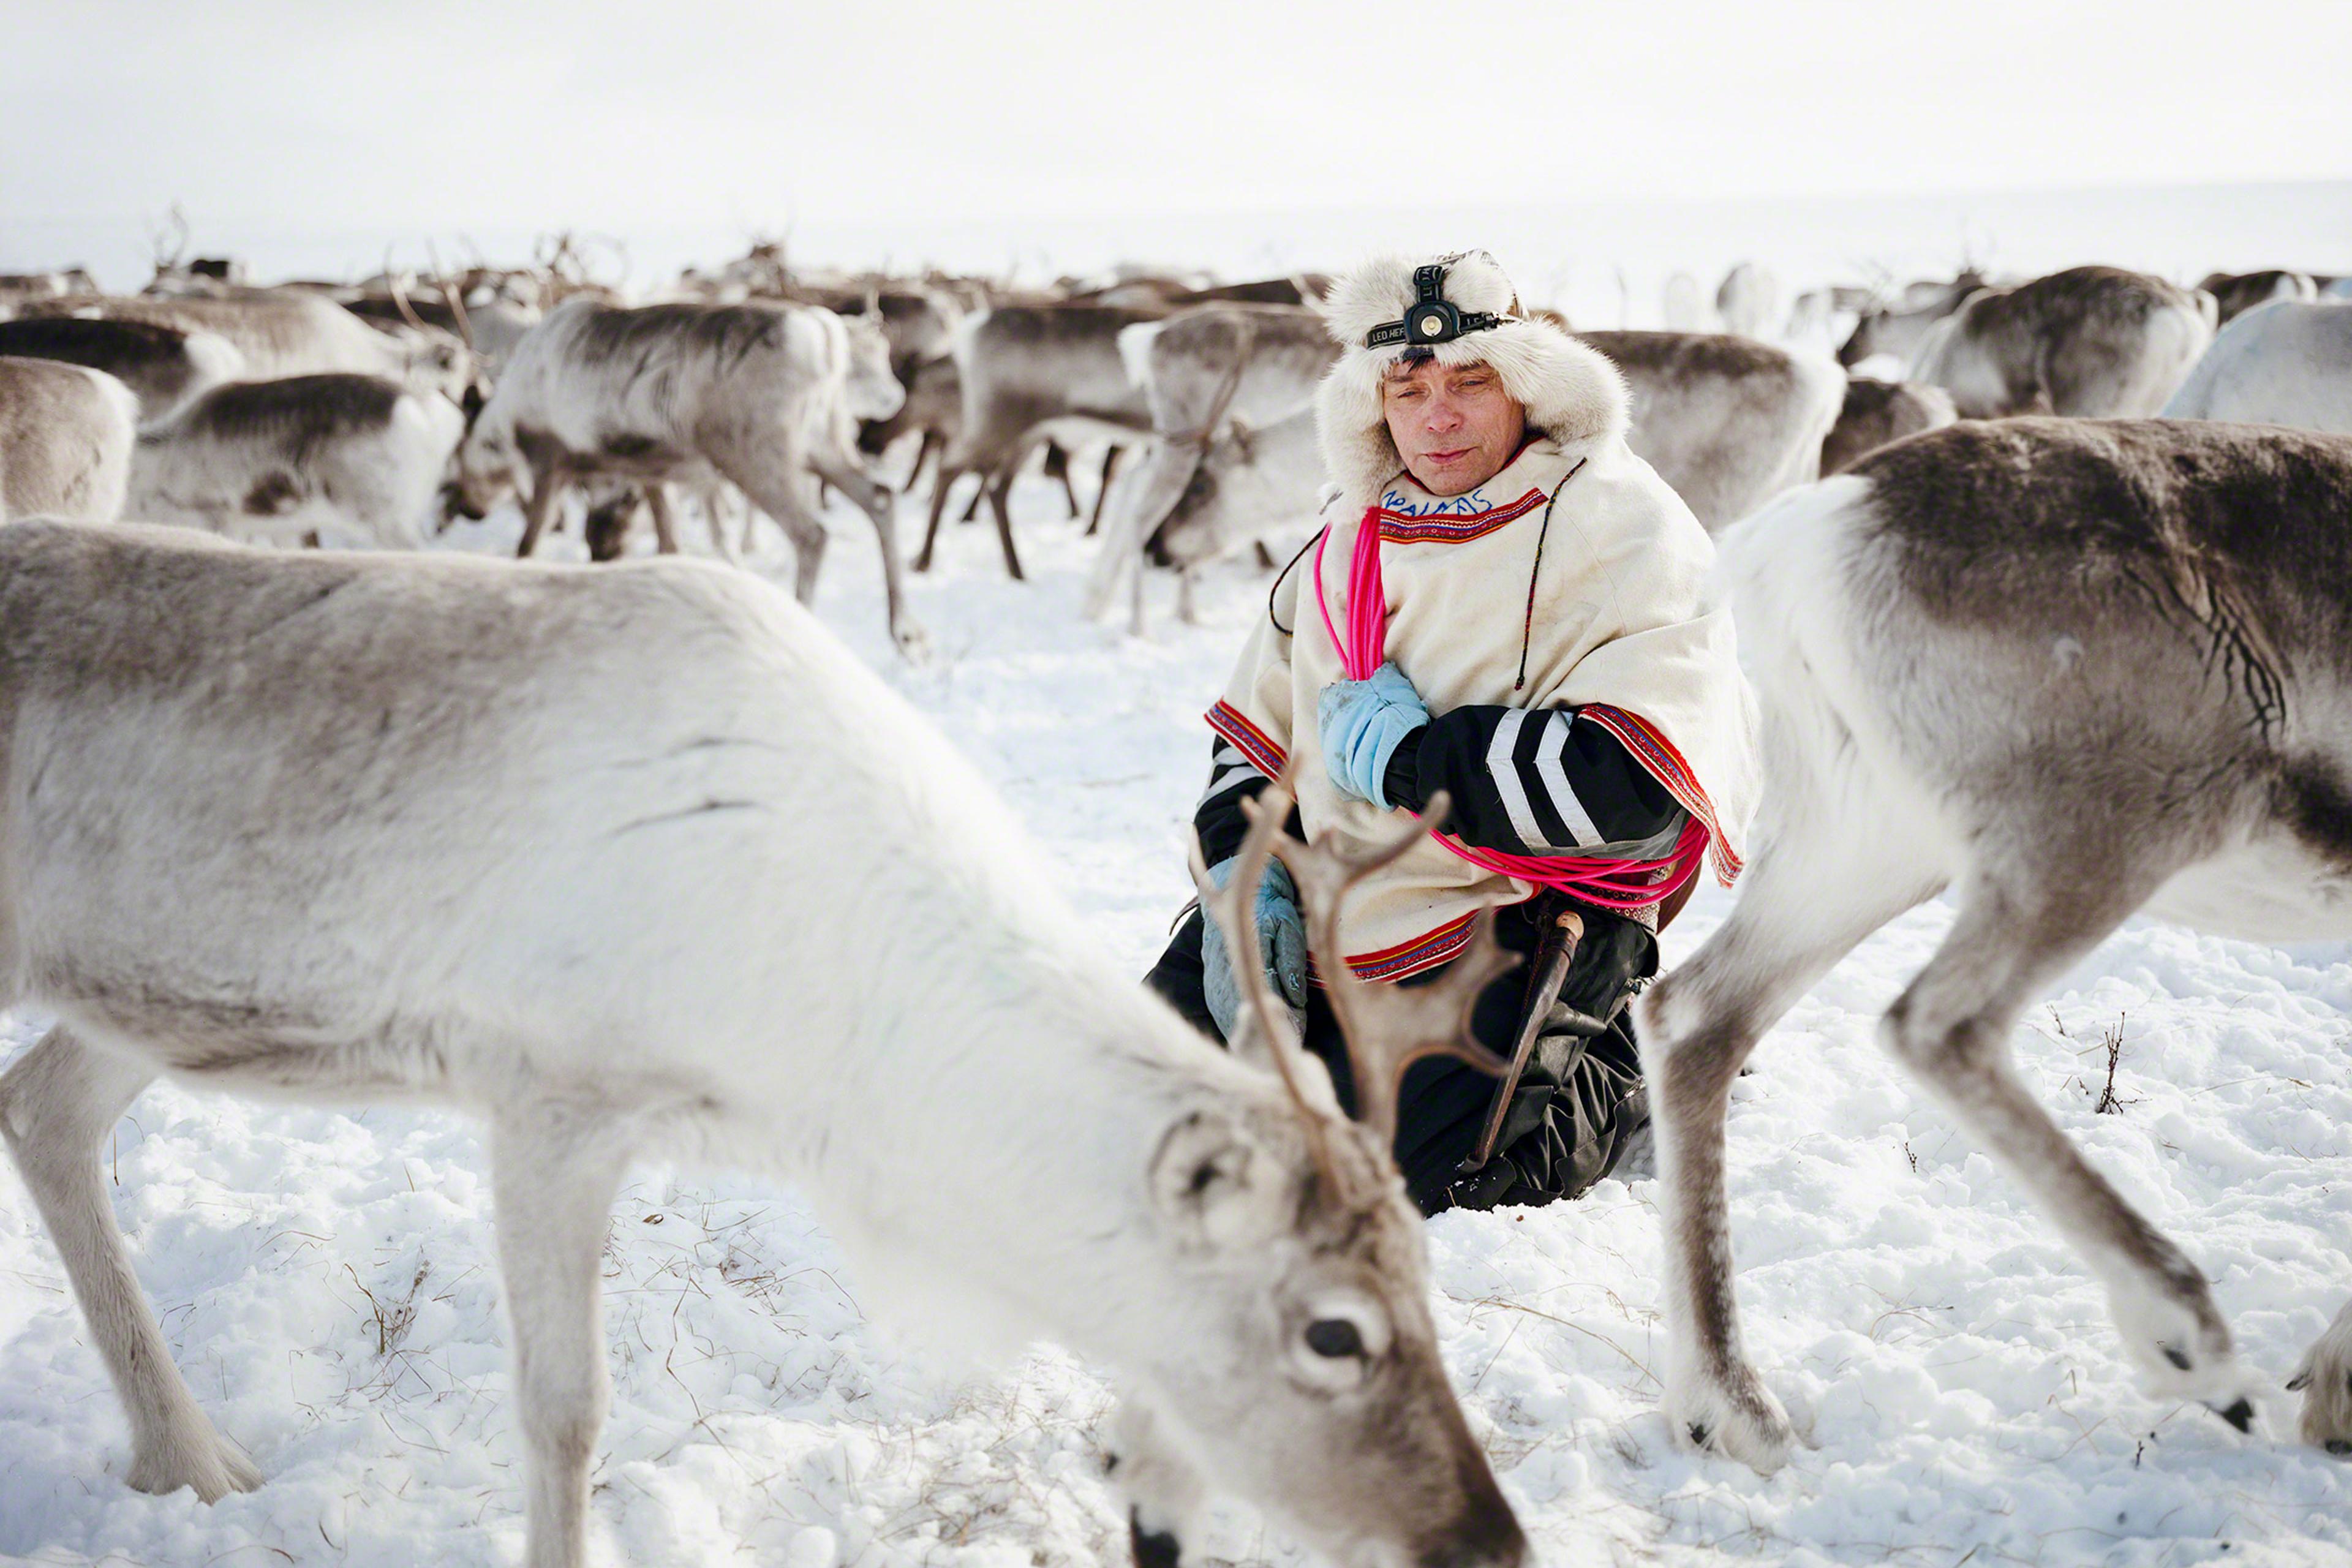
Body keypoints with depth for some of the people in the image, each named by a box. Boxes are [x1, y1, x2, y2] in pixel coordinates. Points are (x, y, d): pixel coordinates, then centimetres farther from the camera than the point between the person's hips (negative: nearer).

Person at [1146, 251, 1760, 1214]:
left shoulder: (1621, 530, -13)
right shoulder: (1353, 533, 11)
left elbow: (1631, 780, -26)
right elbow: (1255, 727, 20)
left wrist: (1403, 755, -18)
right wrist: (1245, 874, 1)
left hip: (1510, 930, -7)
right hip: (1318, 910, 7)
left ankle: (1611, 1093, 6)